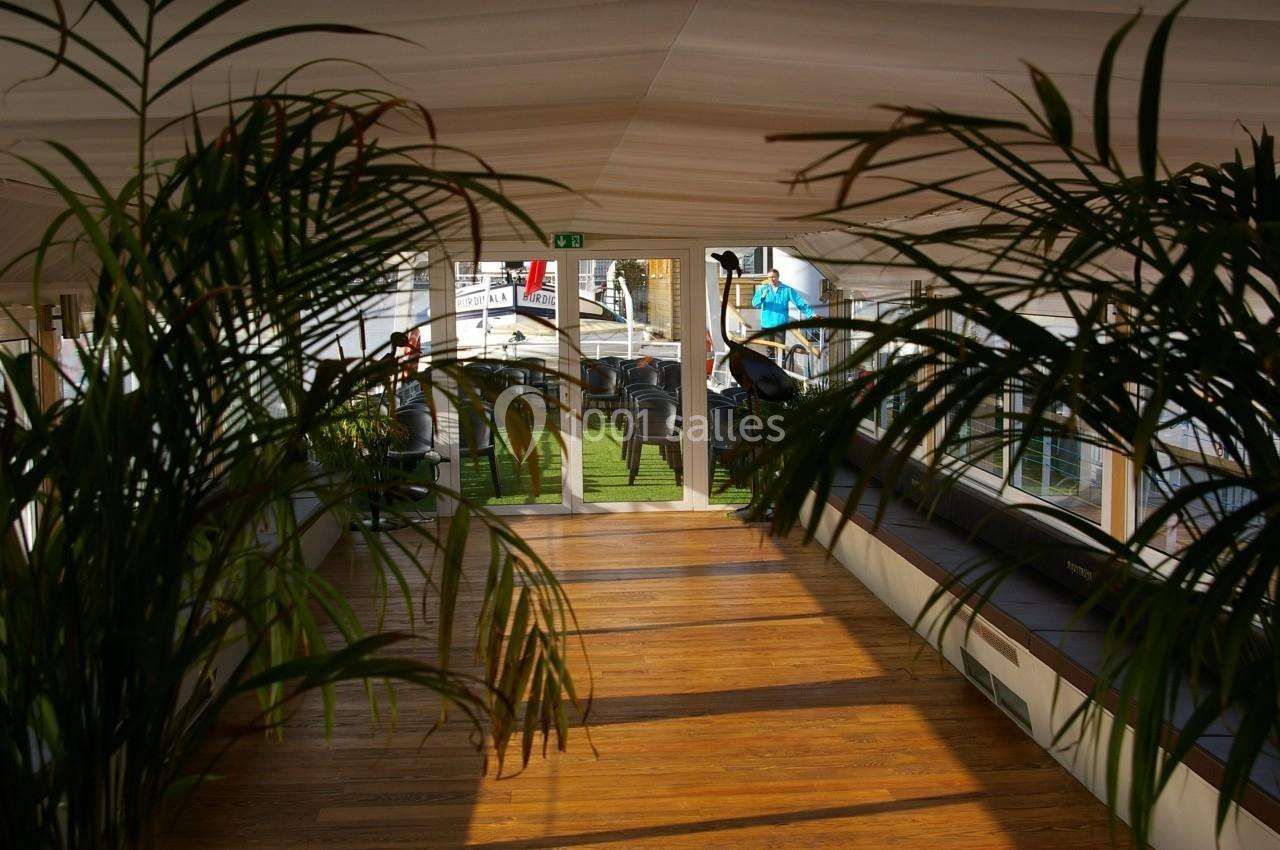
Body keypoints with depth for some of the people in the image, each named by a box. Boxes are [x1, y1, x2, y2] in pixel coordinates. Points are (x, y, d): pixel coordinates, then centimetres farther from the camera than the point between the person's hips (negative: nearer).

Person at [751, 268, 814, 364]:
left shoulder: (787, 290, 4)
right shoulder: (763, 289, 6)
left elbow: (800, 302, 3)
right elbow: (754, 303, -5)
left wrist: (810, 313, -5)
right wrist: (762, 297, -24)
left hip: (780, 326, -1)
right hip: (766, 325, 2)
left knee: (780, 350, -6)